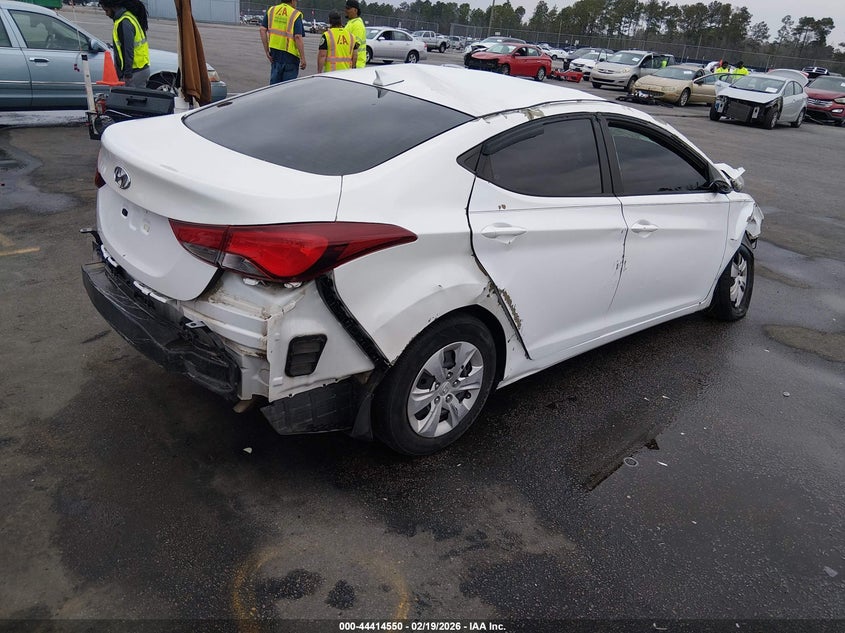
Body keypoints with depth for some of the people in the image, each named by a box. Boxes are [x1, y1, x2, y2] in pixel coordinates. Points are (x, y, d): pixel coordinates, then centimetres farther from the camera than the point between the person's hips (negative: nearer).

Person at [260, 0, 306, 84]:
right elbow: (298, 37, -17)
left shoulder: (271, 11, 7)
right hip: (290, 55, -5)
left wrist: (267, 51, 3)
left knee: (274, 82, 14)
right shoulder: (295, 15, -8)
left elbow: (262, 30, 1)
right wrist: (303, 58, -16)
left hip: (275, 53, 5)